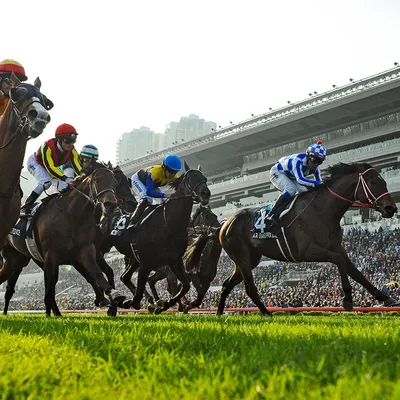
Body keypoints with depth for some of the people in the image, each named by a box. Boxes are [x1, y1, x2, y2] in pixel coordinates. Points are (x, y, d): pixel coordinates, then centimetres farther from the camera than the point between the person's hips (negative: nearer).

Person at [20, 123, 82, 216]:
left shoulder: (72, 151, -25)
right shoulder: (47, 147, -41)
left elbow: (78, 167, -31)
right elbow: (50, 168, -49)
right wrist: (65, 178, -60)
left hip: (53, 167, 6)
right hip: (35, 162, -6)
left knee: (65, 187, -10)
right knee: (46, 182, -31)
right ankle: (25, 208, -26)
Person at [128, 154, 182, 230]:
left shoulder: (175, 177, -25)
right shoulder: (155, 172, -43)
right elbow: (149, 192, -46)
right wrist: (164, 195, -56)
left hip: (151, 184, 7)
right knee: (147, 199, -31)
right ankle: (132, 223, -34)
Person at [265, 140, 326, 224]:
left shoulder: (315, 168, -15)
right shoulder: (298, 160, -37)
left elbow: (319, 182, -11)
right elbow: (300, 179, -49)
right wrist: (316, 183, -56)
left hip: (290, 177, 8)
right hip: (277, 172, -8)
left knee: (305, 190, -11)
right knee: (291, 189, -32)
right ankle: (271, 215, -29)